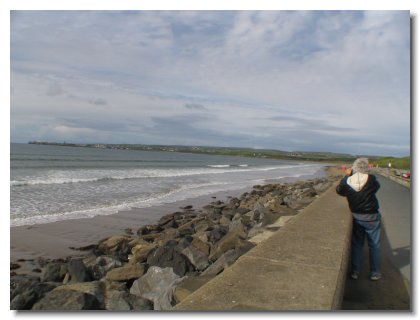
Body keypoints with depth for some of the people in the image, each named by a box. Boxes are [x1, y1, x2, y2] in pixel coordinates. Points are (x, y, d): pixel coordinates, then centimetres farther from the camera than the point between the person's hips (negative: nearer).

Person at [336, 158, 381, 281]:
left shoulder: (347, 181, -12)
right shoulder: (371, 179, -17)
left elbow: (339, 190, 8)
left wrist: (347, 176, 13)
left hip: (356, 217, 2)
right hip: (371, 217, -2)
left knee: (356, 244, 15)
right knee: (374, 245, 13)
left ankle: (355, 271, 19)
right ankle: (375, 273, 22)